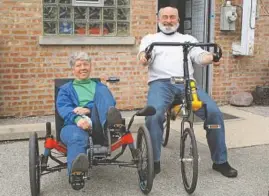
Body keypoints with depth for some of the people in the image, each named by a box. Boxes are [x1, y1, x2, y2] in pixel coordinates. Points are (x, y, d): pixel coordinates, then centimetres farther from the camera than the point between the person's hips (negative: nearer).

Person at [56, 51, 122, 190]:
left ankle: (109, 122, -52)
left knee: (102, 90, -22)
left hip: (97, 126, 1)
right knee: (77, 137, -40)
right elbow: (63, 107, 3)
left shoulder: (99, 86, 30)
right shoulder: (65, 89, 26)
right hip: (75, 124, -1)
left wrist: (88, 109, -13)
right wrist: (77, 119, -23)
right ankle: (76, 172, -72)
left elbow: (109, 102, 9)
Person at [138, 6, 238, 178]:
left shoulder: (188, 39, 27)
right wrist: (143, 57, -24)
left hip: (187, 83, 2)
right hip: (161, 83, -2)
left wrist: (211, 57, -15)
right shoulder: (151, 38, 23)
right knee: (154, 115, -31)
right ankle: (154, 162, -12)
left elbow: (200, 56, 9)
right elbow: (145, 54, 2)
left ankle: (220, 161, 0)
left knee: (214, 112, -17)